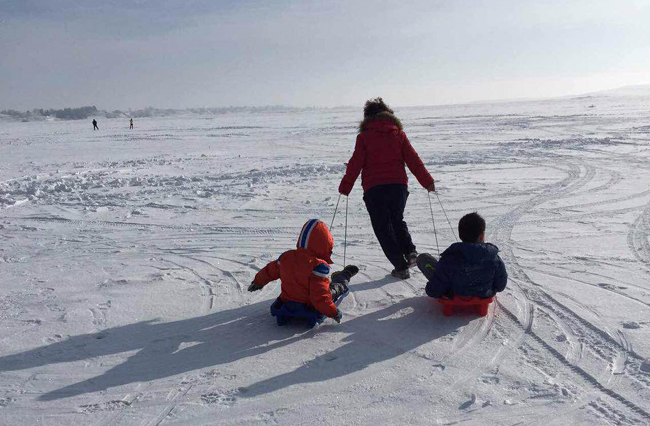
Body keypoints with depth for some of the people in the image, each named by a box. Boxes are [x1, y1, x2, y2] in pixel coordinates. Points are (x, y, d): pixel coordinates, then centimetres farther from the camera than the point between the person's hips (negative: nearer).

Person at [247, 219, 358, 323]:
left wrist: (257, 282, 26)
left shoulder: (286, 257, -8)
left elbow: (270, 271, 9)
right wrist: (334, 312, -21)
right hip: (309, 308, -5)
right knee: (334, 288, 18)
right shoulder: (319, 266, -29)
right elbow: (320, 297, -32)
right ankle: (344, 277, 44)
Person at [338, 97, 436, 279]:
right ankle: (410, 251, 2)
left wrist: (345, 187, 5)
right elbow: (413, 159, 6)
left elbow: (355, 164, -2)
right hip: (398, 184, 3)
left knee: (383, 227, 6)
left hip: (374, 189, -3)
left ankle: (401, 266, 1)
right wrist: (427, 182, 10)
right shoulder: (398, 133, 10)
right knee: (397, 221, 24)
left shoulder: (364, 136, 2)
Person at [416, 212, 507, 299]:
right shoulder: (495, 259, -26)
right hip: (484, 296, 3)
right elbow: (500, 286, -8)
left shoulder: (448, 260, -34)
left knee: (423, 258, 8)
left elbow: (433, 292, -26)